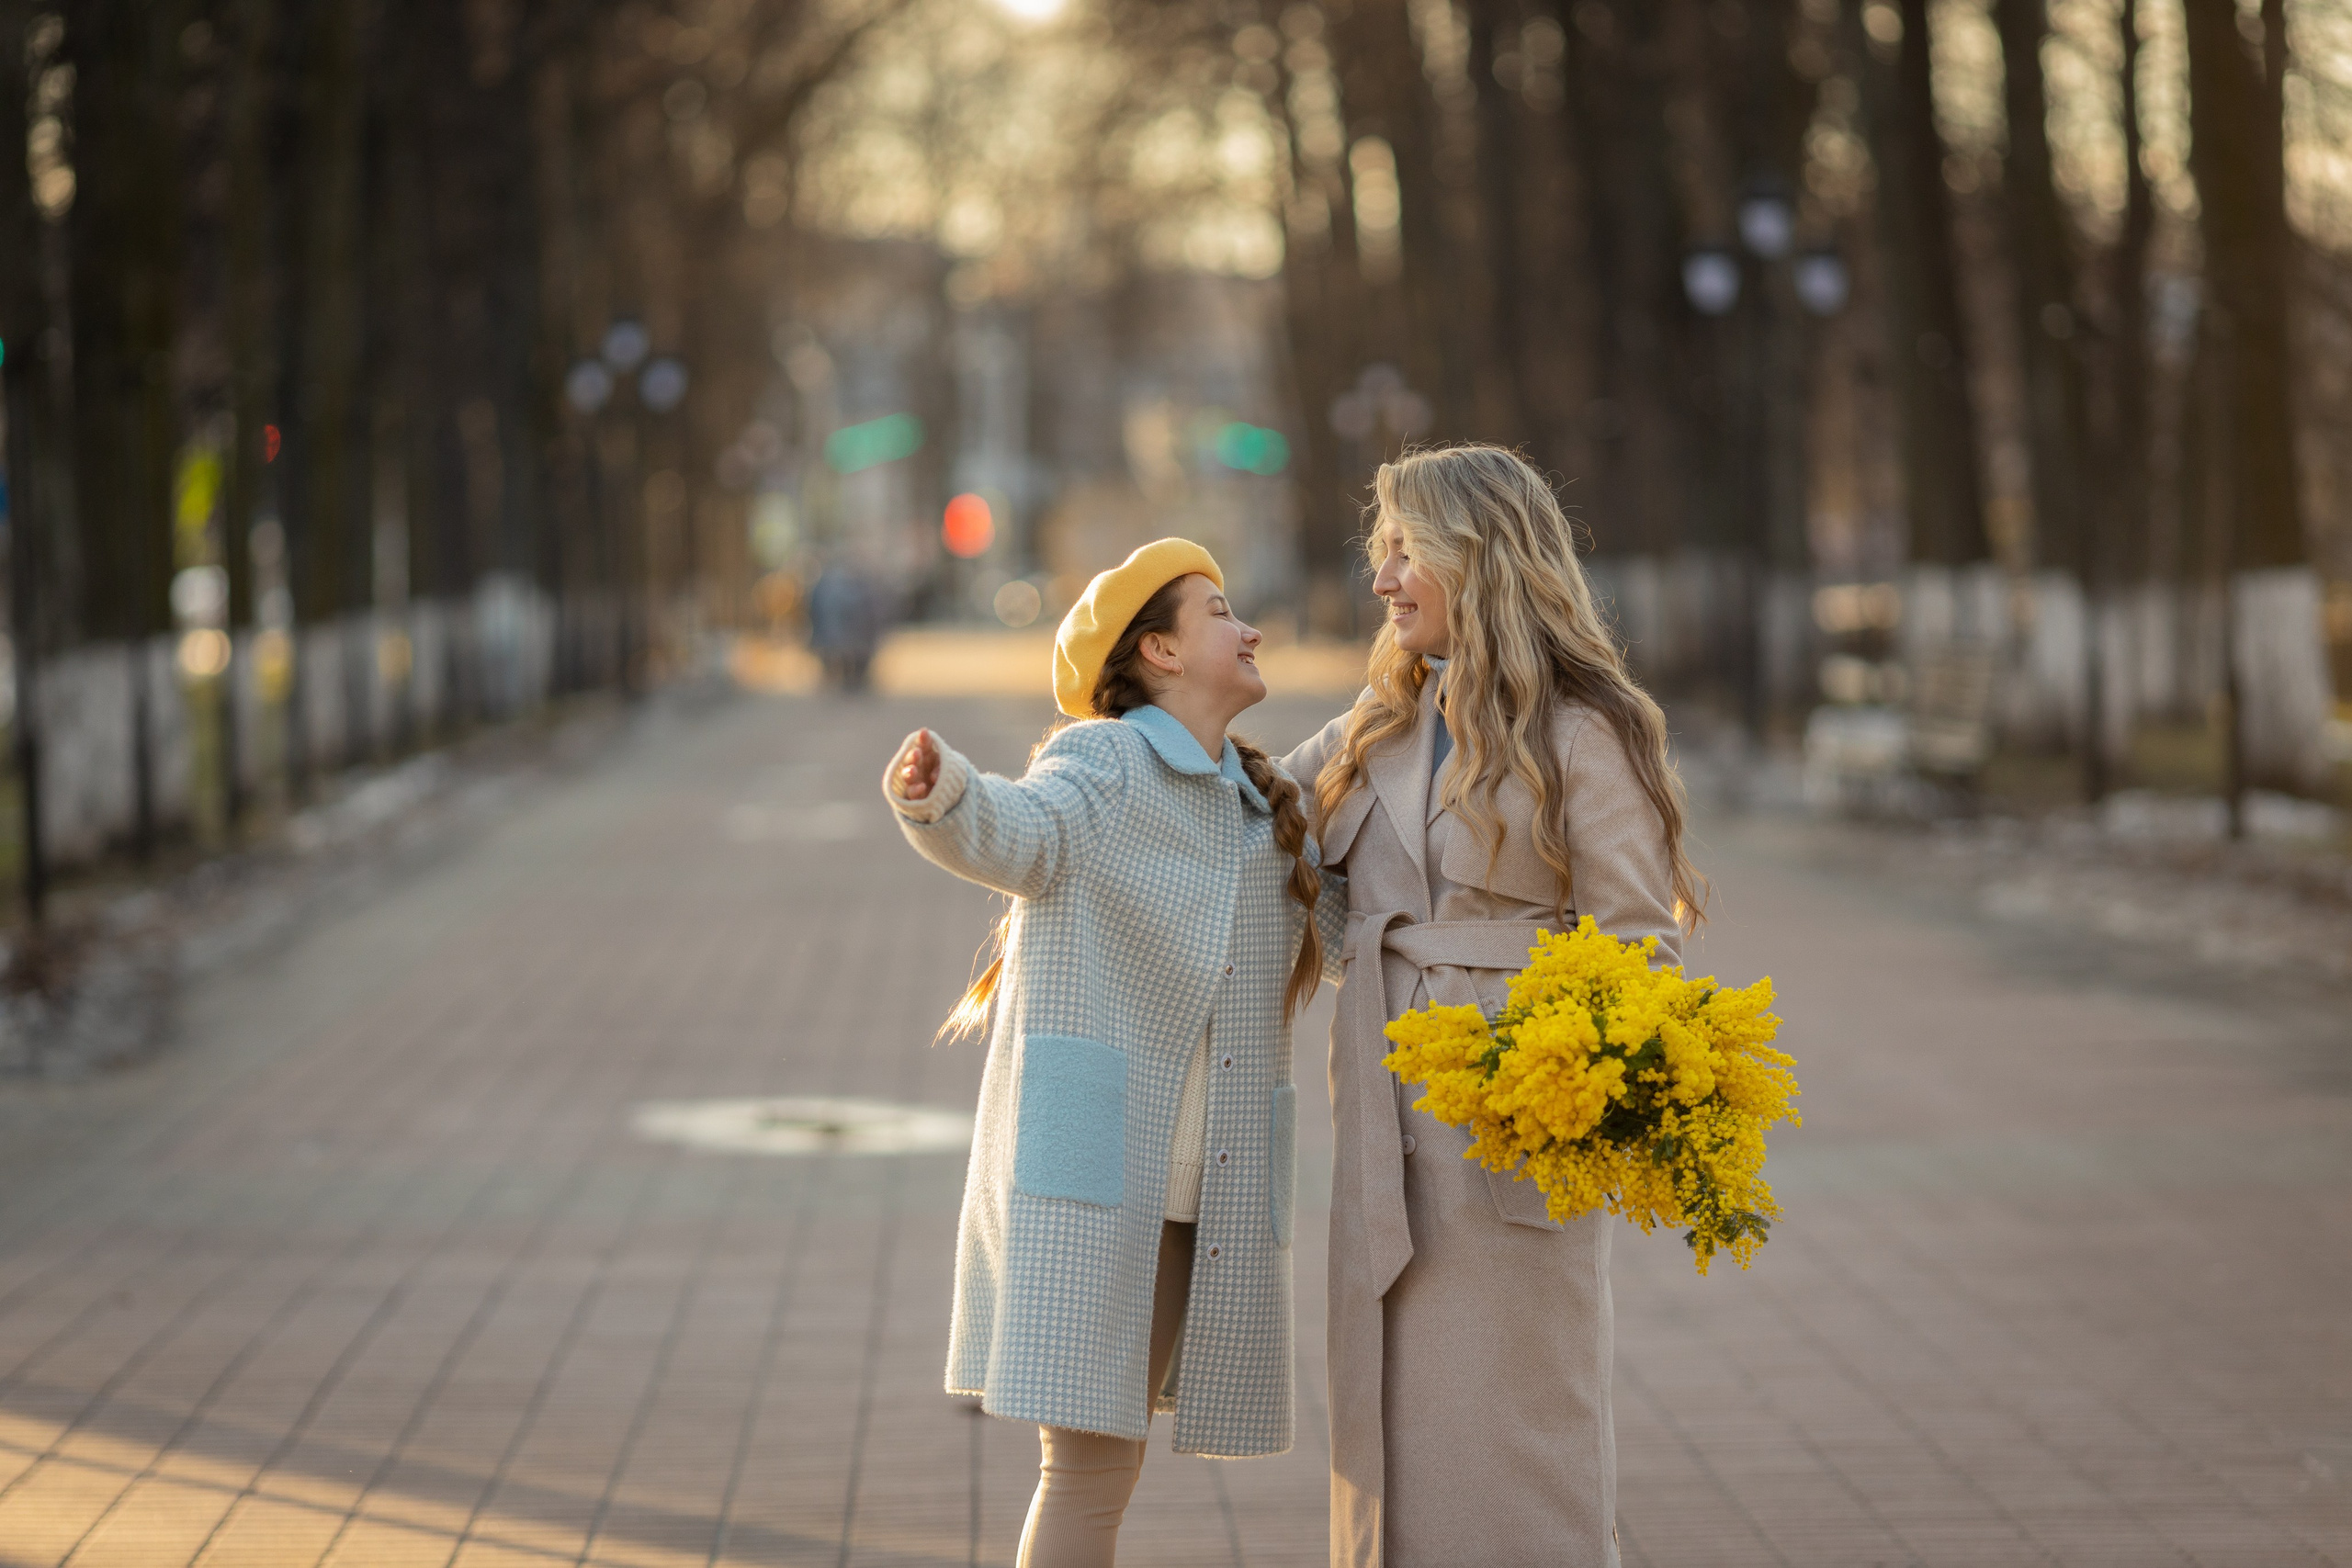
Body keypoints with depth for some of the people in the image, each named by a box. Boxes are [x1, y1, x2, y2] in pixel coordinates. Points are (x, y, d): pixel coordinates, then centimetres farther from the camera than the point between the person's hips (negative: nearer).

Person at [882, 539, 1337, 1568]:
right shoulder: (1106, 759, -5)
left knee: (1110, 1461, 9)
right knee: (1087, 1462, -11)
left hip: (1195, 1194, 7)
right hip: (1088, 1175, -7)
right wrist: (941, 798, -46)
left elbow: (1335, 927, 33)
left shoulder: (1260, 806, 18)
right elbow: (1018, 834, -26)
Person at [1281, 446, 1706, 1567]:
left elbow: (1642, 942, -10)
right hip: (1388, 1126, 7)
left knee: (1511, 1417, -2)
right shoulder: (1382, 729, 14)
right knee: (1391, 1420, 11)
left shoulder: (1583, 735, -8)